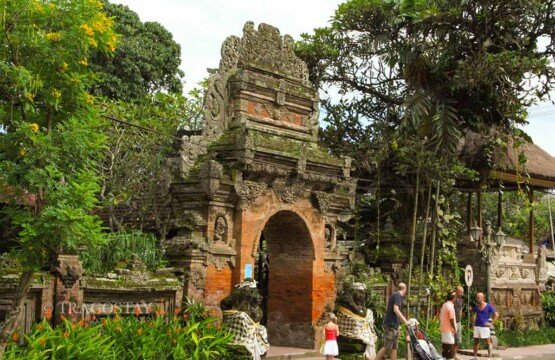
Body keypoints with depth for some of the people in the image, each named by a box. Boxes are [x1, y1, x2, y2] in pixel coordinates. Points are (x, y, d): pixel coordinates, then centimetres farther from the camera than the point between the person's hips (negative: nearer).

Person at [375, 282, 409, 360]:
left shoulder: (394, 295, 18)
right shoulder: (398, 295, -10)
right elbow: (396, 309, -21)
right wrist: (404, 320, -22)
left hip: (394, 325, 10)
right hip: (391, 325, -10)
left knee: (394, 348, 7)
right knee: (387, 347, -11)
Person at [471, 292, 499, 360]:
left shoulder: (488, 306, -8)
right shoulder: (476, 306, 6)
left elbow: (496, 315, -6)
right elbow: (473, 314, 25)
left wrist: (491, 323, -9)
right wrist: (473, 321, 11)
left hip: (485, 327, -5)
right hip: (477, 326, 5)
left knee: (488, 342, 0)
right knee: (476, 342, 10)